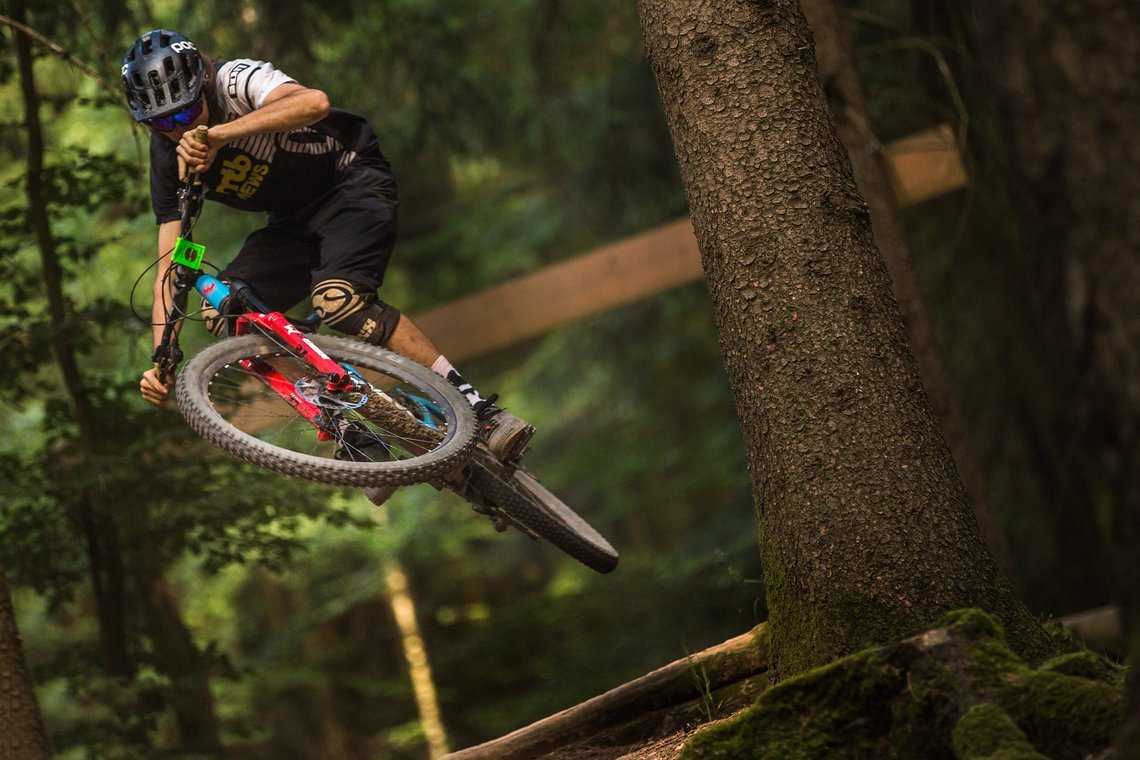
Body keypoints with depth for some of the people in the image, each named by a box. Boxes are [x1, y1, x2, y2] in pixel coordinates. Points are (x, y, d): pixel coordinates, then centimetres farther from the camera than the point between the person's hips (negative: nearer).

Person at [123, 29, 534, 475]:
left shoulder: (234, 80, -24)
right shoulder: (168, 157, -8)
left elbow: (313, 103, -47)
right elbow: (169, 267, -10)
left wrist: (219, 133, -56)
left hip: (352, 182, -7)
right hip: (295, 221, 7)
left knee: (338, 300, -31)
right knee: (224, 313, -13)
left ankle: (478, 410, -29)